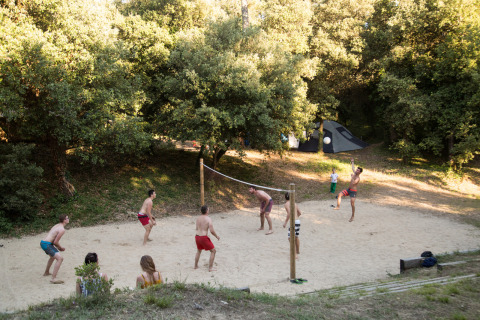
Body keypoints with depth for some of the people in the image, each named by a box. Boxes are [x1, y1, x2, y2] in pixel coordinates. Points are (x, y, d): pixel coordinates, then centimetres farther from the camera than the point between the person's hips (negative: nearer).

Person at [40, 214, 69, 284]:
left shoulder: (57, 226, 16)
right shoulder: (62, 229, -14)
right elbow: (55, 242, -16)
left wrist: (58, 247, 15)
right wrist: (60, 248, 3)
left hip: (43, 242, 11)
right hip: (47, 244, -11)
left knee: (53, 256, 36)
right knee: (60, 258, -21)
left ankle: (46, 272, 54)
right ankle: (53, 279, -26)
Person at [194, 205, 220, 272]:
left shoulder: (198, 218, 7)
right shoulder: (208, 219, -13)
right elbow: (212, 231, -18)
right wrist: (217, 236, 0)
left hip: (197, 236, 7)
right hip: (204, 238, -7)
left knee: (199, 251, 32)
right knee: (213, 251, 10)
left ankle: (195, 266, 39)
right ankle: (210, 267, 8)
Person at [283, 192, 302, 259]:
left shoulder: (287, 204, -8)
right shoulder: (295, 204, 15)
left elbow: (289, 213, -20)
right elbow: (300, 213, 21)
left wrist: (285, 222, -14)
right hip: (298, 221, 8)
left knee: (291, 238, -9)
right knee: (296, 237, 25)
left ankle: (295, 255, -16)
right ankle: (298, 251, 42)